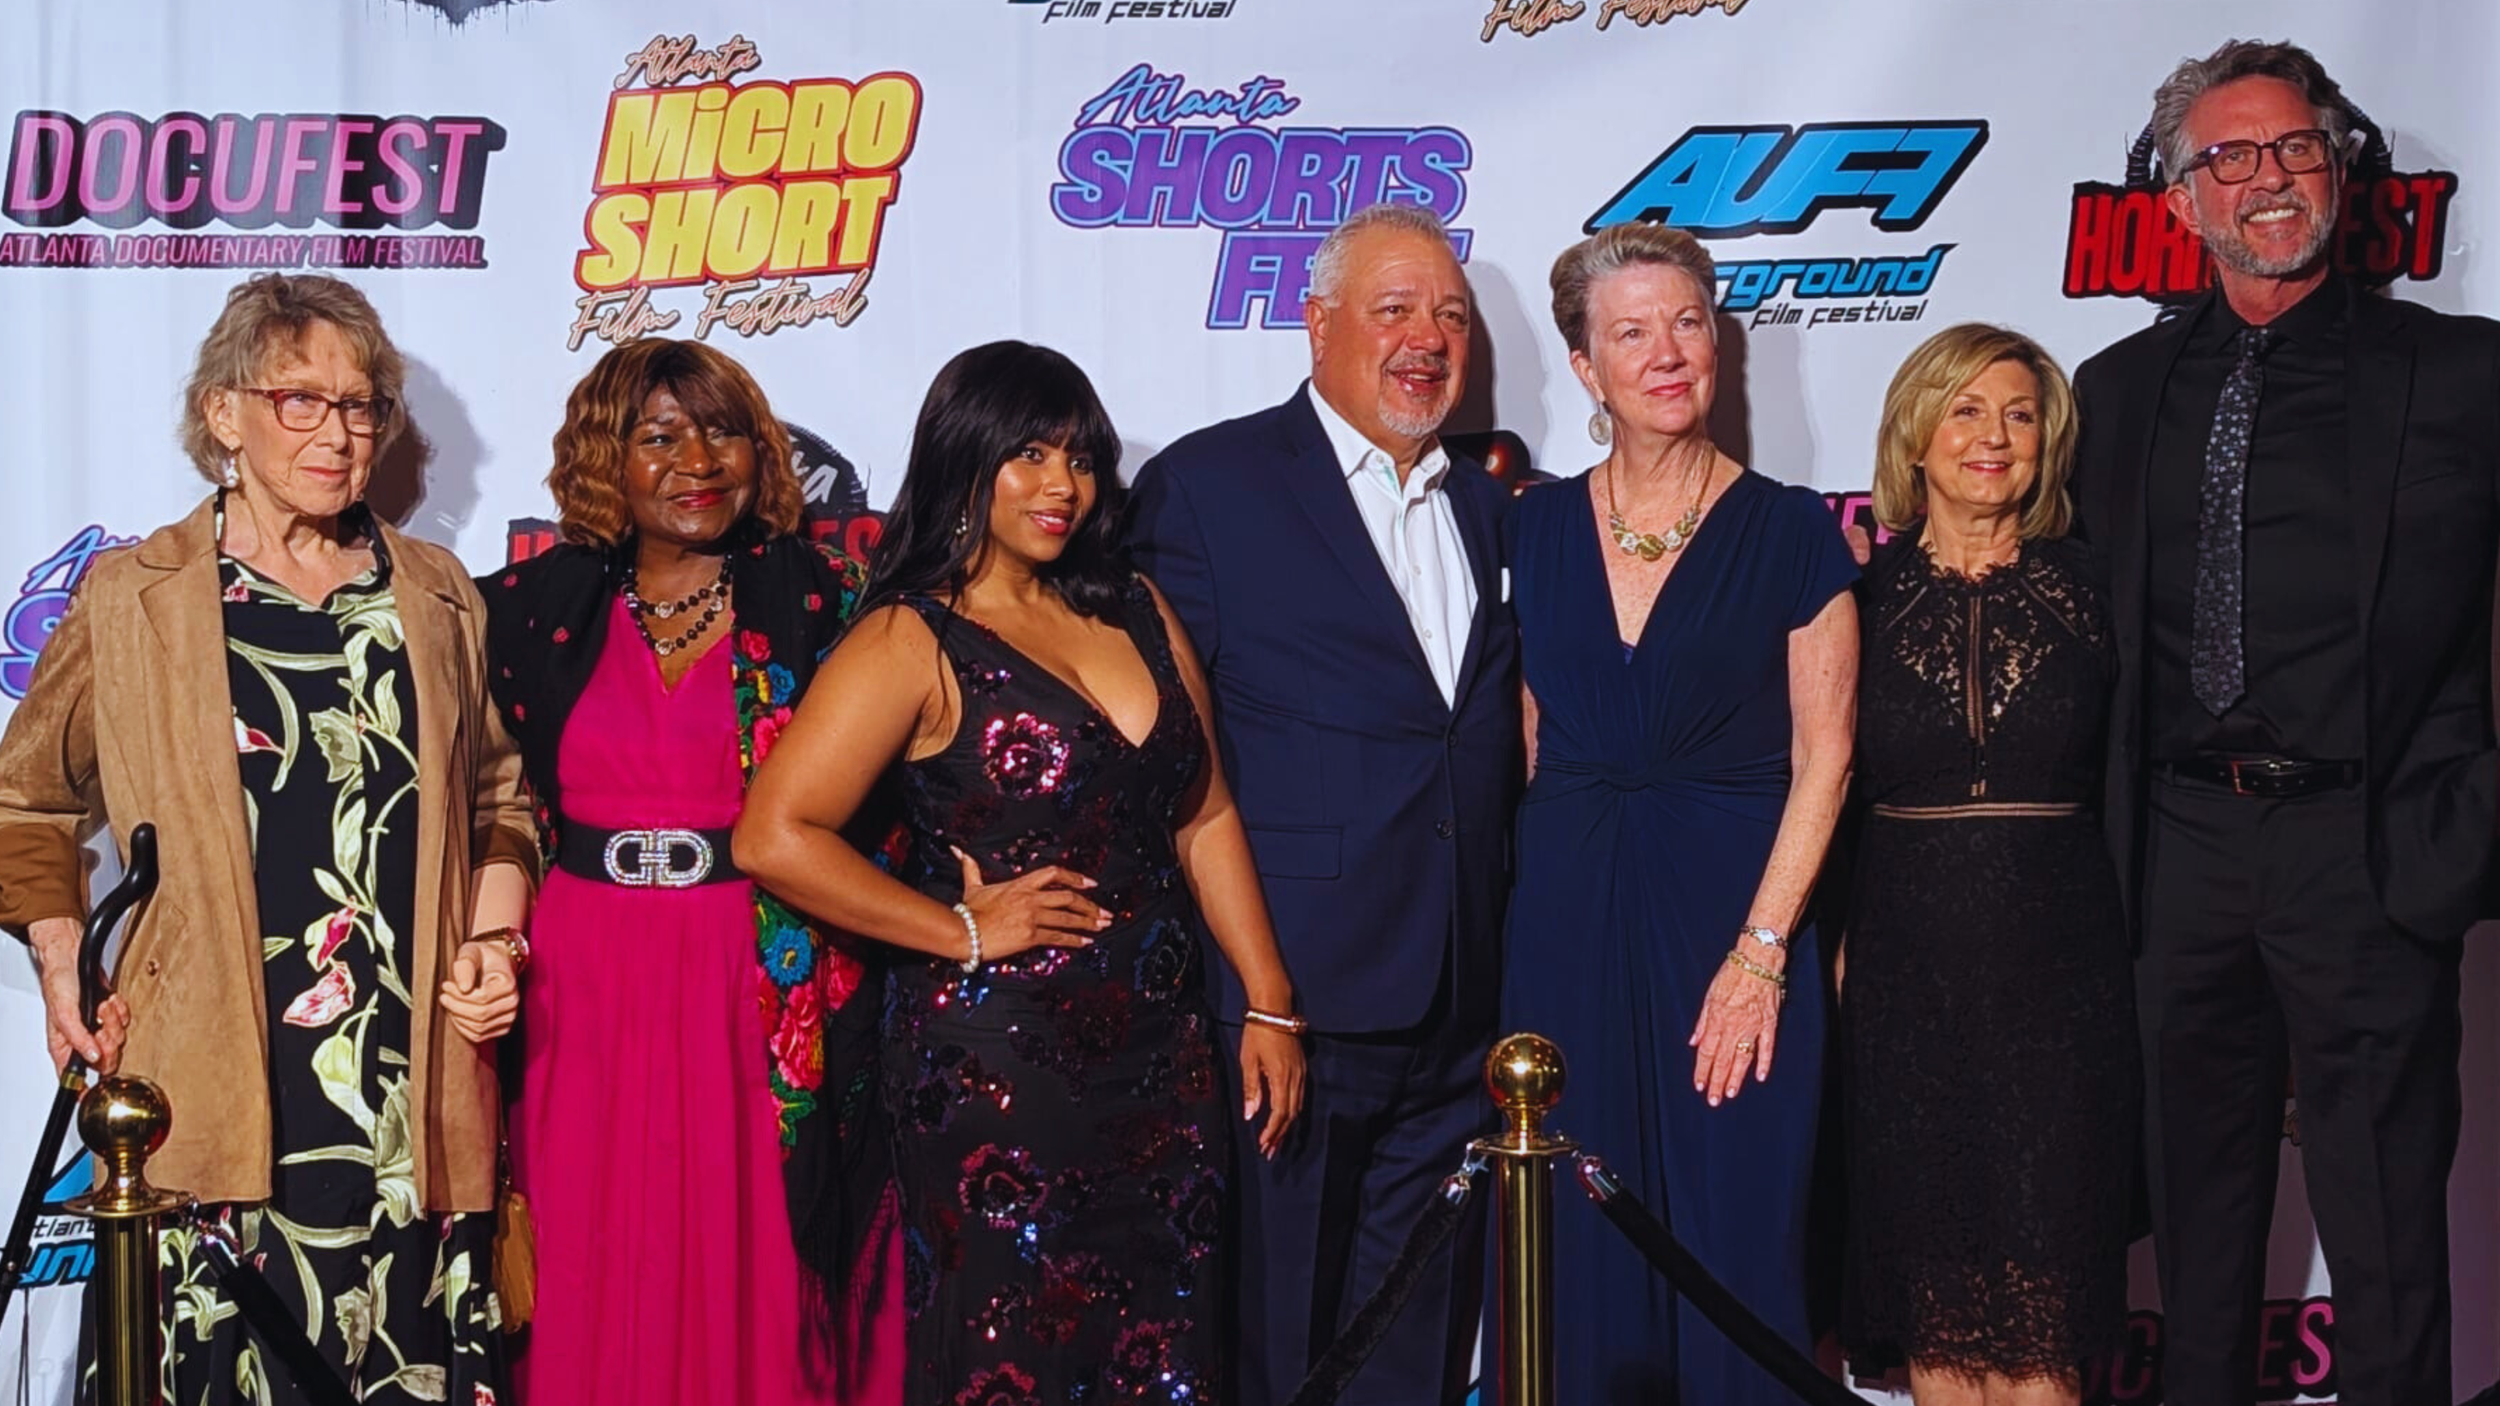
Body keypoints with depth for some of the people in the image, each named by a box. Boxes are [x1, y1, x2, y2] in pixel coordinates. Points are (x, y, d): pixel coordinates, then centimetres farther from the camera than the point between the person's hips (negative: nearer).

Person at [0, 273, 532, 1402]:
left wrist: (494, 942, 7)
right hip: (213, 1090, -2)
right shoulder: (131, 601, 7)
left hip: (414, 1092, 2)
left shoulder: (439, 600, 14)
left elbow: (496, 798, 22)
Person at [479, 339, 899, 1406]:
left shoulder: (821, 599, 1)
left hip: (770, 995, -1)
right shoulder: (540, 607, 7)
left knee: (755, 1277, 3)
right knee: (598, 1289, 6)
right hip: (588, 998, 2)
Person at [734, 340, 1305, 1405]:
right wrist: (964, 931, -11)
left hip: (1162, 1056, 6)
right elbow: (774, 836, -17)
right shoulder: (913, 643, -8)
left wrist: (1268, 1005, 8)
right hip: (996, 1066, -5)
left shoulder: (1132, 611, 11)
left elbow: (1205, 818, 14)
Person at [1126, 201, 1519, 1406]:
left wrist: (1504, 957, 8)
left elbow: (1498, 739, 16)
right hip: (1288, 994, -5)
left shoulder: (1488, 507, 14)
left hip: (1455, 1019, 5)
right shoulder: (1205, 486, -4)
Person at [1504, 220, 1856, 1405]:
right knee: (1577, 1250, 6)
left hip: (1731, 908, -2)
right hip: (1566, 914, 3)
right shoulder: (1535, 528, 7)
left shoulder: (1789, 530, -1)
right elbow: (1526, 741, 12)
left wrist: (1761, 950, -11)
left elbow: (1821, 757, -4)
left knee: (1734, 1245, 0)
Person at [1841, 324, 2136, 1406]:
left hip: (2056, 961, 0)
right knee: (1931, 1273, 6)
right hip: (1905, 956, 0)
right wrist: (1826, 942, -4)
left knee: (2043, 1274, 0)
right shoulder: (1863, 589, 3)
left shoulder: (2086, 587, 4)